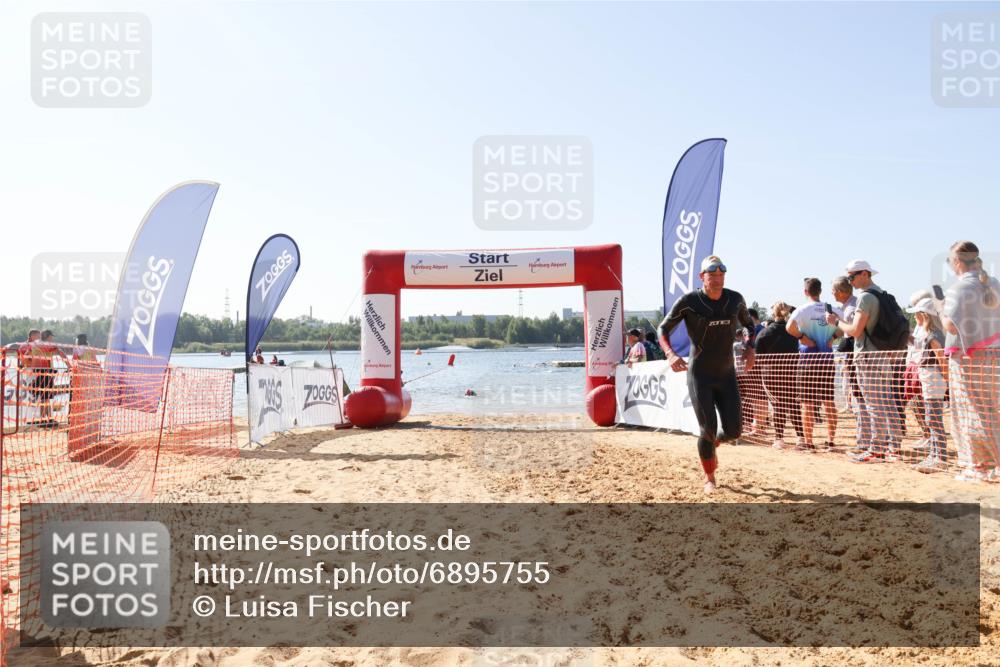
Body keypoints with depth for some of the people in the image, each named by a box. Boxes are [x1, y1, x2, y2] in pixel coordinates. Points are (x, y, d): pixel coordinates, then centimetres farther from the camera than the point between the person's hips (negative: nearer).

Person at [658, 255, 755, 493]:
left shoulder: (735, 299, 0)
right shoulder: (688, 301, -11)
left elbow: (748, 323, 19)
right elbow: (663, 329, -4)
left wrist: (750, 347, 1)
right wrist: (670, 354, -22)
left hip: (727, 375, 4)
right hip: (699, 375, -3)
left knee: (734, 430, -1)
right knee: (708, 429, -6)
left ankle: (713, 443, 36)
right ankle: (709, 478, 17)